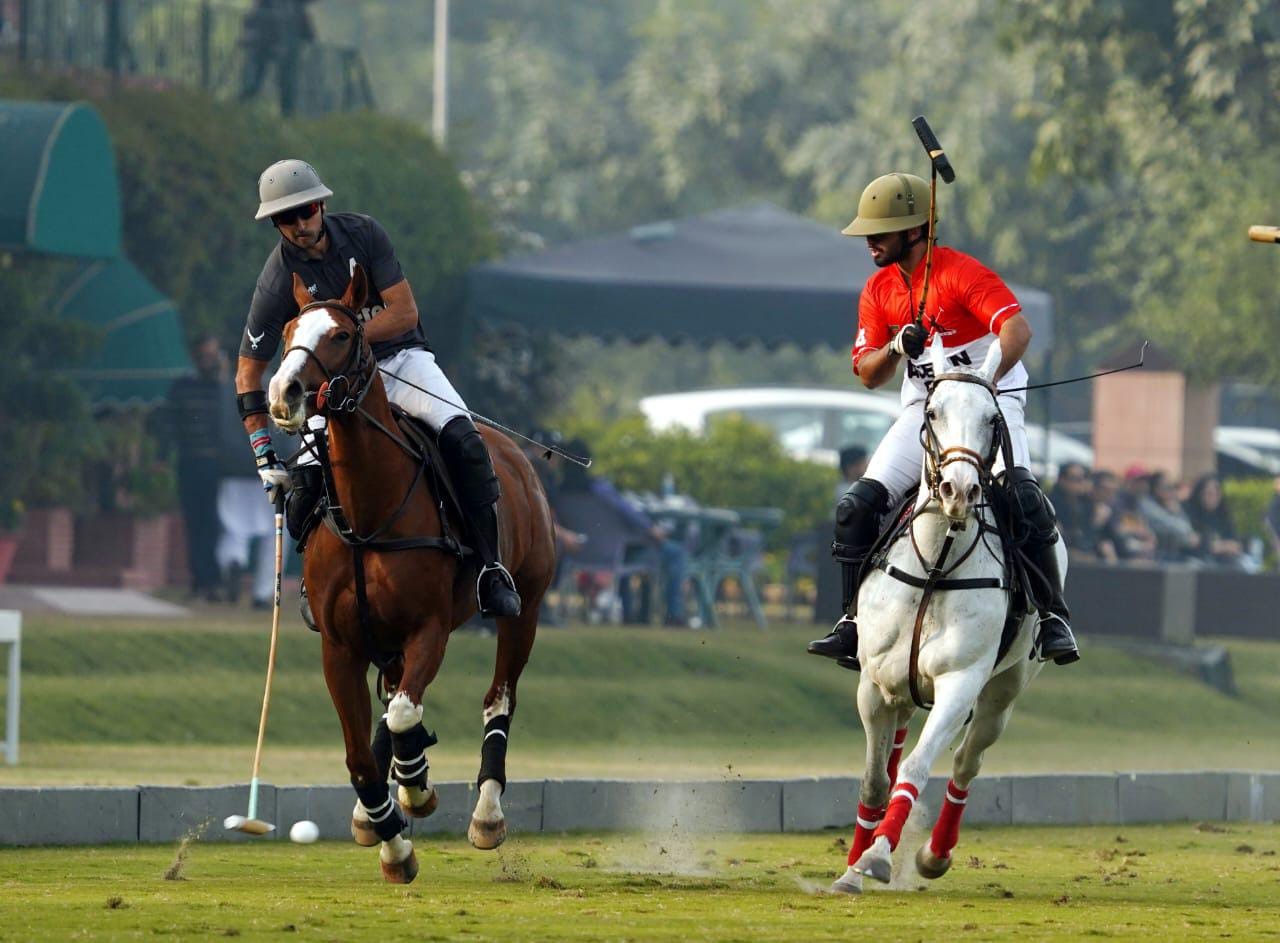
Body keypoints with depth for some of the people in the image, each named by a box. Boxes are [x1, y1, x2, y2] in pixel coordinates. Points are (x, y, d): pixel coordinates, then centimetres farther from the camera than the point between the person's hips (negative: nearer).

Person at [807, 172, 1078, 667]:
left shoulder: (961, 273, -15)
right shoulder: (879, 290, 6)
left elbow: (1017, 329, -28)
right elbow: (868, 375, 6)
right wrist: (896, 348, -16)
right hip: (923, 410, 6)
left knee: (1022, 495, -28)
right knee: (857, 506, -8)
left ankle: (1052, 616, -19)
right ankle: (853, 624, 1)